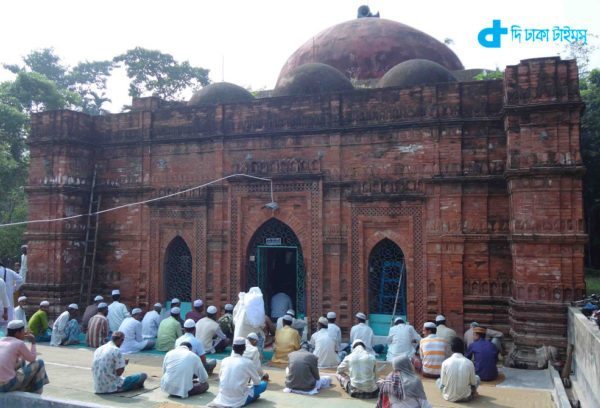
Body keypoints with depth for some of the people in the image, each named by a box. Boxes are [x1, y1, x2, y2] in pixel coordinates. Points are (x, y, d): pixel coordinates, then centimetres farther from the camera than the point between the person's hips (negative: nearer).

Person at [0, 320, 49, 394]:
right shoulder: (19, 344, -8)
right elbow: (32, 359, 5)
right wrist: (33, 343, 14)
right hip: (8, 385, -7)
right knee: (39, 363, 7)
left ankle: (25, 390, 34)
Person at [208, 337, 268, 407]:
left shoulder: (224, 360, 1)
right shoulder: (247, 362, -11)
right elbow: (257, 382, 0)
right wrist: (251, 383, 24)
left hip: (223, 398, 4)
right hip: (239, 400, -4)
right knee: (263, 384, 9)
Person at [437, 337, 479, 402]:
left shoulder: (445, 363, -12)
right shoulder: (469, 363, -11)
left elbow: (443, 382, -4)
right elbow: (473, 382, 0)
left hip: (449, 397, 0)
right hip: (466, 397, 0)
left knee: (438, 380, 29)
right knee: (477, 378, 24)